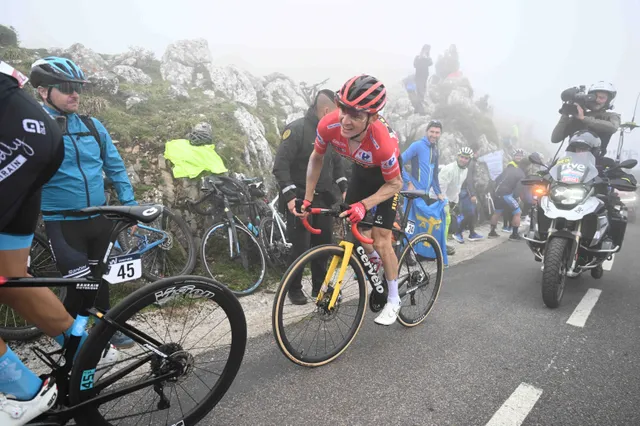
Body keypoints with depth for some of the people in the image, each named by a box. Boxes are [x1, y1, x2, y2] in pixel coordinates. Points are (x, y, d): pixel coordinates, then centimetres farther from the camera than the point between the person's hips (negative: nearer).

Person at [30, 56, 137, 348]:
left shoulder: (93, 126, 4)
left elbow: (115, 167, 10)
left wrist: (129, 204, 6)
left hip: (101, 219, 4)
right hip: (62, 224, -4)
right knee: (81, 284, -2)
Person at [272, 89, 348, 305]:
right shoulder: (297, 129, -14)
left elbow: (337, 162, 17)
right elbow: (280, 165, -18)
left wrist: (344, 189, 5)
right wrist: (290, 196, -26)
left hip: (323, 198, 6)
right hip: (300, 198, -6)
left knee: (324, 244, 10)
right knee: (301, 248, -1)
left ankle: (320, 287, 26)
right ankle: (295, 289, 17)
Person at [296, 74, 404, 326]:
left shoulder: (383, 142, -43)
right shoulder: (328, 126, -33)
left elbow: (395, 184, -26)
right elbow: (316, 158, -12)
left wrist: (363, 205, -39)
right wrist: (307, 199, -11)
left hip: (386, 174, -4)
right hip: (361, 168, 5)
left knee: (380, 240, -8)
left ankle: (393, 300, 12)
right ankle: (376, 261, 36)